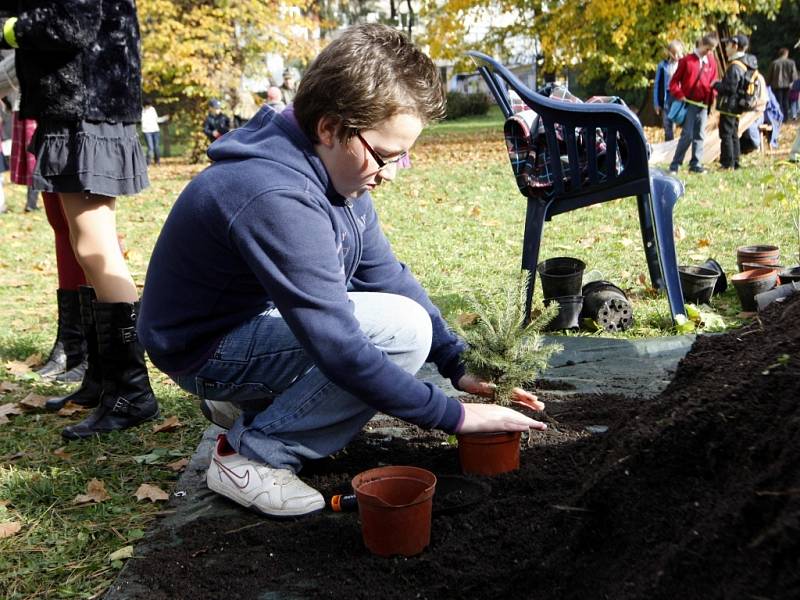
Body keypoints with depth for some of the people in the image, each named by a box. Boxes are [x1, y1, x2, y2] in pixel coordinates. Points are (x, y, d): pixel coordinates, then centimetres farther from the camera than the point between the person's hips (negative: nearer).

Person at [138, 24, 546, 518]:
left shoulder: (333, 165, -4)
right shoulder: (277, 198, -34)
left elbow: (385, 273, 4)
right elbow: (341, 351, -33)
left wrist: (458, 363, -2)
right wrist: (454, 416, -24)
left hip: (262, 317, 9)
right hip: (207, 350, -9)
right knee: (404, 329, -23)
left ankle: (248, 401, 12)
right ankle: (254, 454, -10)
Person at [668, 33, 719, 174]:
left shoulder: (711, 62, 10)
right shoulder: (687, 60, -3)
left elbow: (713, 82, 16)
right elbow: (675, 80, -2)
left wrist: (712, 97, 1)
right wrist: (679, 95, -13)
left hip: (704, 104, 5)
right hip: (689, 103, -5)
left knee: (700, 135, 7)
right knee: (687, 135, -10)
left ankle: (696, 164, 13)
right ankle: (675, 164, -3)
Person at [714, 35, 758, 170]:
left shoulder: (734, 66, -19)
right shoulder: (746, 65, 13)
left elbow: (730, 88, -23)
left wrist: (716, 84, -8)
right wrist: (720, 84, 15)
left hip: (729, 106, -10)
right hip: (736, 107, 10)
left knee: (726, 135, -5)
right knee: (733, 135, 16)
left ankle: (728, 163, -4)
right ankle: (735, 162, 21)